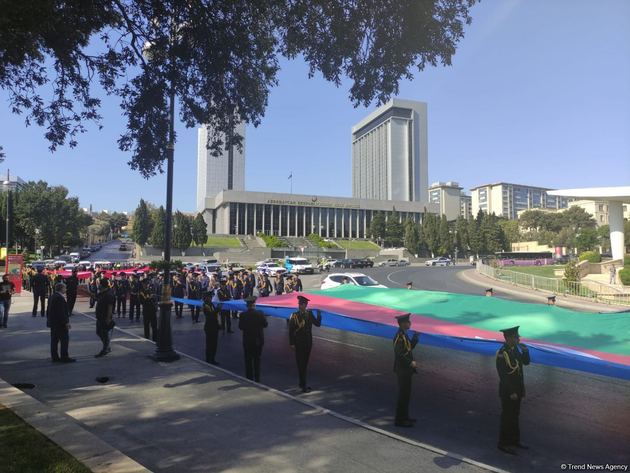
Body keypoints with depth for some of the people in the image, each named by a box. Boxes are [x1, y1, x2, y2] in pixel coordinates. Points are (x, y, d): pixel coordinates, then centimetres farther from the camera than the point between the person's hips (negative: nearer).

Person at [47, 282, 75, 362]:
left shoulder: (52, 297, 11)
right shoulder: (60, 298, -20)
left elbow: (48, 310, 18)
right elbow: (61, 312, -23)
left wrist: (50, 319, 24)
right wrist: (66, 322, -18)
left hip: (53, 323, 10)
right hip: (60, 323, -10)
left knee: (54, 340, 12)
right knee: (64, 340, -3)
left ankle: (54, 357, 18)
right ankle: (64, 357, -1)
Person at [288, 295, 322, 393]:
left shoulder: (309, 314, 4)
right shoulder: (294, 315, -7)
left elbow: (317, 324, 3)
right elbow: (291, 330, -8)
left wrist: (319, 315, -10)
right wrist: (292, 343, -11)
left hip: (308, 342, 5)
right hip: (299, 343, -4)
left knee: (305, 364, 14)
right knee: (300, 364, -3)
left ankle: (302, 384, 27)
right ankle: (303, 385, 1)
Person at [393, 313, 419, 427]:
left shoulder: (404, 334, 9)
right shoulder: (399, 336, -21)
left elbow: (410, 347, 15)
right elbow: (399, 354, -24)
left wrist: (416, 336, 6)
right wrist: (410, 363, -20)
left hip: (406, 369, 10)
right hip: (402, 370, -10)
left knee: (406, 394, 18)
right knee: (403, 394, -2)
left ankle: (404, 417, 30)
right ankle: (399, 420, 8)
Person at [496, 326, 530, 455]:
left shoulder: (516, 349, 1)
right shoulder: (502, 353, -24)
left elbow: (526, 362, 7)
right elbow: (503, 375, -22)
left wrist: (525, 351, -11)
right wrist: (511, 392, -19)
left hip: (517, 389, 8)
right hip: (508, 391, -8)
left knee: (514, 415, 20)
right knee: (507, 417, 4)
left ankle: (514, 440, 35)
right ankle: (503, 444, 18)